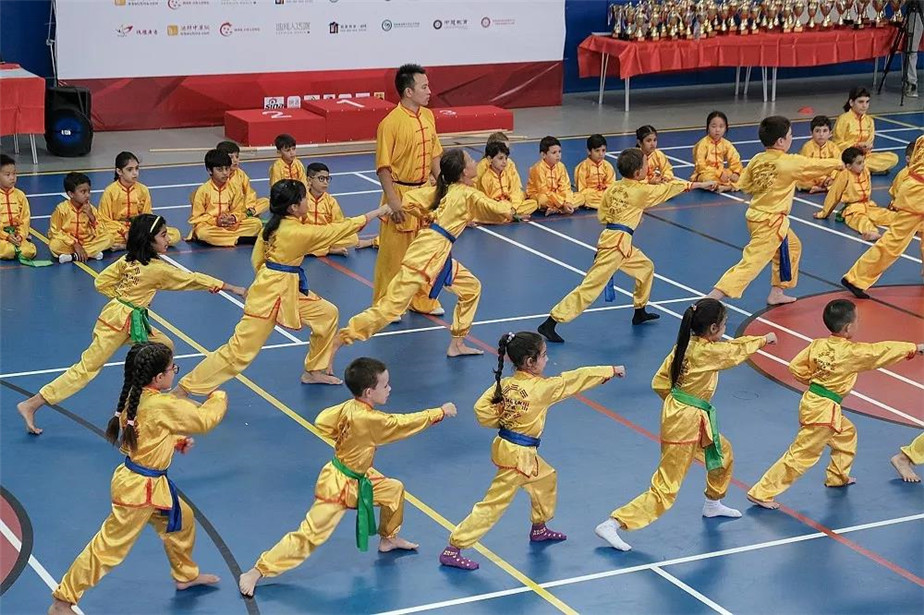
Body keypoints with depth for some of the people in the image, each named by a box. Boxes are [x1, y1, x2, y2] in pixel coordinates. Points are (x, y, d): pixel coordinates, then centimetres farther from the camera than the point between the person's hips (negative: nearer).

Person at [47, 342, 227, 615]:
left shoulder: (136, 397, -2)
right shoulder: (162, 406, -27)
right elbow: (205, 419, -16)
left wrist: (177, 441, 5)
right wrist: (219, 397, 3)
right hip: (140, 488, -10)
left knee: (182, 521, 26)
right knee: (109, 546, -1)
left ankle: (186, 575, 48)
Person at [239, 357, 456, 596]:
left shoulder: (349, 407, -7)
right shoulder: (367, 419, -29)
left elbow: (322, 421, -2)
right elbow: (402, 423, -21)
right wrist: (440, 412, -12)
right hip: (338, 486, -9)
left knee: (394, 490, 18)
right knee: (310, 534, -8)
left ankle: (388, 538, 41)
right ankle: (256, 573, -4)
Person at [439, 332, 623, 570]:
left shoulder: (505, 384, -2)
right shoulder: (540, 388, -20)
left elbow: (482, 409, -7)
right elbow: (574, 380, -11)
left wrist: (502, 423, 6)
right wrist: (611, 370, -2)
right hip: (518, 455, -9)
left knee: (546, 478, 28)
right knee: (494, 504, -4)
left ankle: (539, 529, 46)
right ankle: (452, 550, -2)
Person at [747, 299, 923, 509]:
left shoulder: (818, 345, 0)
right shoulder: (851, 352, -17)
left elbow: (796, 367, 3)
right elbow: (881, 351, -7)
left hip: (812, 401, 9)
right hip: (824, 410, -9)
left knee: (847, 433, 30)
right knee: (801, 455, -4)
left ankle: (837, 476, 45)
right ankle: (762, 493, -3)